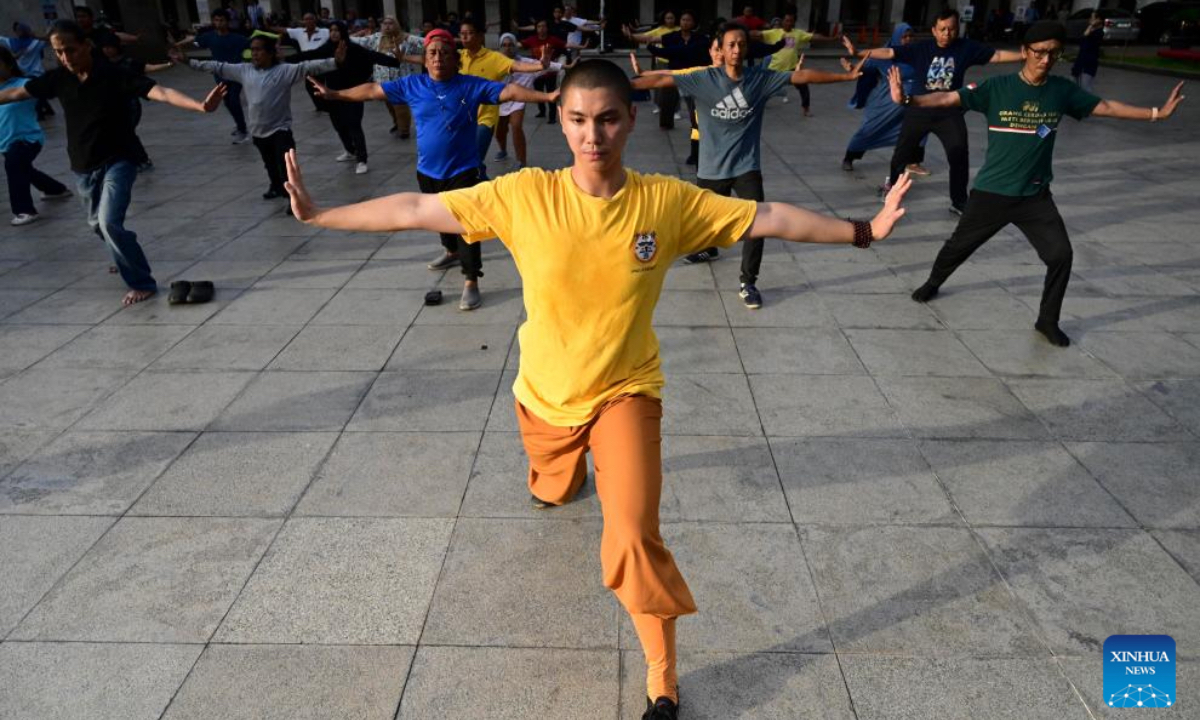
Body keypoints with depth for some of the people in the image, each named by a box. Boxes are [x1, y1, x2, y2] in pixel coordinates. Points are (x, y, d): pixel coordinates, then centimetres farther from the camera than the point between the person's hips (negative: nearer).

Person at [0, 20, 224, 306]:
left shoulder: (115, 75, -17)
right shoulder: (58, 78, -3)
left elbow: (161, 92, -31)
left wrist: (200, 106, -47)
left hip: (117, 163, -6)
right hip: (83, 168, 7)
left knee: (109, 222, -22)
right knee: (97, 224, 21)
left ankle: (142, 283, -8)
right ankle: (127, 259, 49)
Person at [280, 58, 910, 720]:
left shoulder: (668, 200, -15)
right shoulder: (524, 195, -17)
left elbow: (768, 217, -7)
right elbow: (415, 210, -13)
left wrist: (863, 230, -5)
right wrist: (319, 215, -11)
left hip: (625, 391, -2)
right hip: (545, 393, 2)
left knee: (633, 539, -15)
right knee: (556, 490, 30)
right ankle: (562, 472, 73)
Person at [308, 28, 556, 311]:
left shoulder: (471, 86, -10)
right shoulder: (412, 85, -1)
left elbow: (510, 91, -17)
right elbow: (373, 90, 6)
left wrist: (547, 97, -27)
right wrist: (335, 94, 9)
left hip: (462, 171, -4)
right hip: (427, 171, 4)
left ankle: (471, 283, -4)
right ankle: (452, 252, 51)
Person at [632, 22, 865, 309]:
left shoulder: (761, 79, -4)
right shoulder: (704, 80, -9)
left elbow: (802, 75, -3)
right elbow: (663, 79, -15)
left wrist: (846, 76, -3)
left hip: (747, 167, 0)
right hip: (712, 168, 0)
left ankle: (748, 284, 2)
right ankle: (708, 249, 54)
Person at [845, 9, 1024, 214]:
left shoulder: (966, 48, -4)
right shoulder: (921, 48, -7)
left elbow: (997, 55, -2)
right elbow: (889, 52, -12)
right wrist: (859, 52, -21)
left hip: (950, 112, 0)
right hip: (919, 109, 0)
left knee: (959, 154, -7)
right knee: (903, 150, 14)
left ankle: (959, 202, 8)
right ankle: (893, 182, 44)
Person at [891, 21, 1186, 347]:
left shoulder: (1063, 90, 0)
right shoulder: (997, 87, -11)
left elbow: (1106, 107, 11)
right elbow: (949, 98, -18)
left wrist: (1157, 113, 8)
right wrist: (907, 100, -33)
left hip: (1036, 196, 3)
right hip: (991, 192, -2)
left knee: (1061, 255, -3)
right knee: (959, 245, 13)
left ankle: (1048, 320, 16)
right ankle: (933, 283, 43)